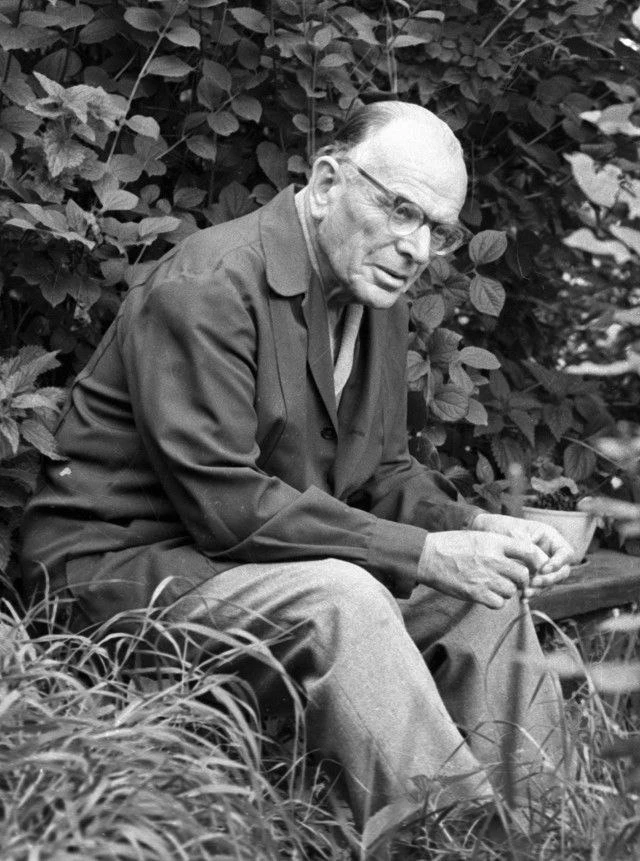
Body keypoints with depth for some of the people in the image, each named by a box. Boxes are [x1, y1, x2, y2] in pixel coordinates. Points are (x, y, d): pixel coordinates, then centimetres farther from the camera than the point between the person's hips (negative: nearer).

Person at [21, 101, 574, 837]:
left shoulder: (376, 294, 9)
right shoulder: (208, 287, -21)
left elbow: (382, 471, 16)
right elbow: (224, 501, -27)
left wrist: (476, 528, -6)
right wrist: (423, 554, -26)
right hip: (123, 570, -9)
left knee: (487, 596, 0)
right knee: (340, 601, -33)